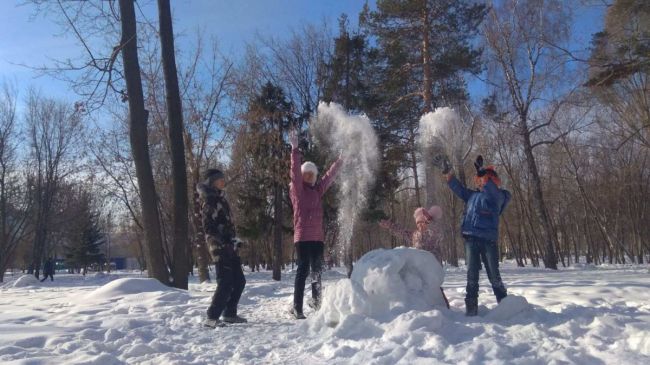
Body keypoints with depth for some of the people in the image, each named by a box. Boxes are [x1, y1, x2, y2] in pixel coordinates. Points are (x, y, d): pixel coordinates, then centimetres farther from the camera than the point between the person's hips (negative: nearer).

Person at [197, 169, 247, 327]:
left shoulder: (220, 199, 18)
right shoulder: (209, 201, -10)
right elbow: (209, 227, -17)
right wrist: (225, 241, -23)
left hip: (229, 247, 9)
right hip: (219, 247, -9)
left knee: (239, 281, 11)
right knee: (225, 283, -10)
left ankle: (229, 314, 20)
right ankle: (211, 318, -3)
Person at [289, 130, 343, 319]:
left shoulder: (317, 190, 16)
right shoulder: (297, 190, -1)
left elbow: (329, 177, 27)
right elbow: (294, 172, -14)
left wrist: (339, 162, 32)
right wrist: (295, 149, -21)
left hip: (317, 236, 7)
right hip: (302, 236, -6)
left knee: (317, 269, 14)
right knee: (303, 269, -9)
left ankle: (316, 300, 31)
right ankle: (297, 307, -6)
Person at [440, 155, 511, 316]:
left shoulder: (498, 196, 3)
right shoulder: (472, 195, 19)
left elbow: (491, 188, -18)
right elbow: (458, 188, 24)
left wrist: (482, 172, -28)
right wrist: (448, 172, 15)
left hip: (488, 239, -4)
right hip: (471, 238, 4)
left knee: (494, 275, 1)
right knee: (472, 275, 0)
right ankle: (471, 307, 0)